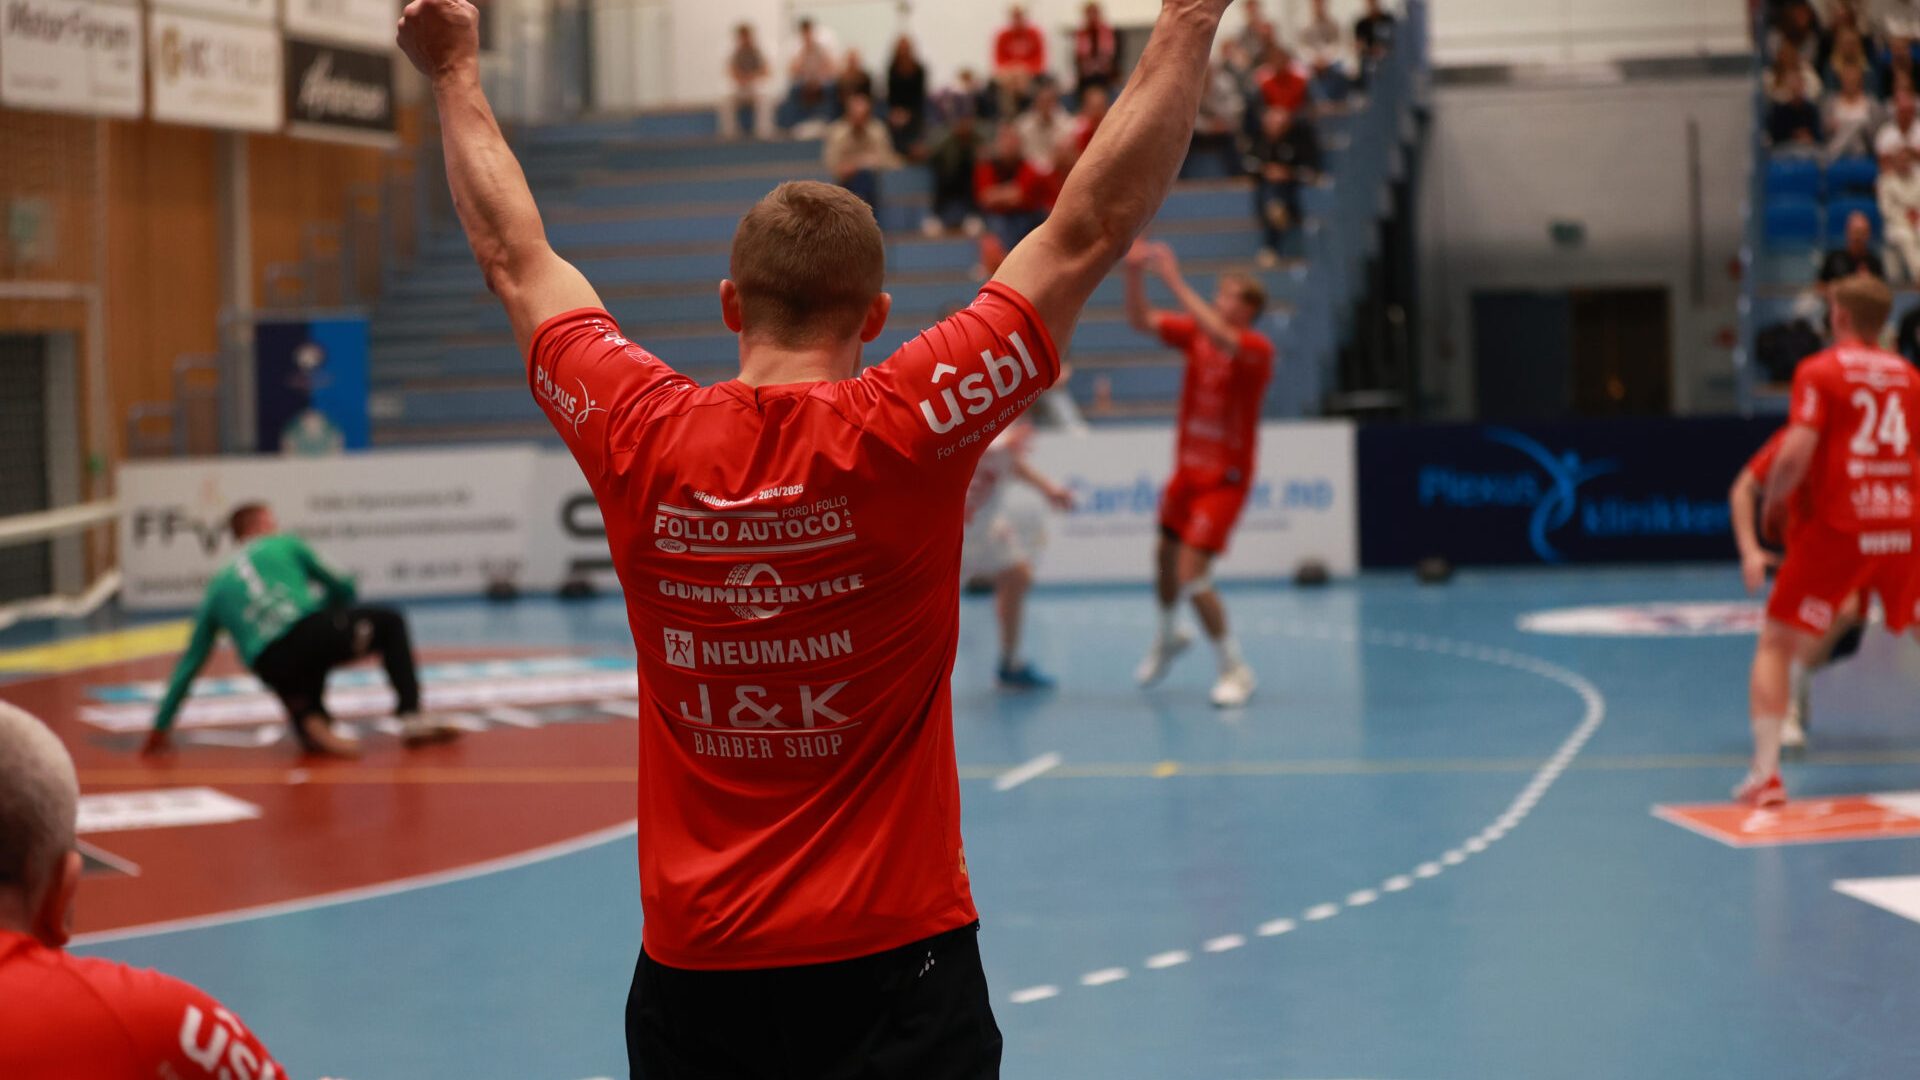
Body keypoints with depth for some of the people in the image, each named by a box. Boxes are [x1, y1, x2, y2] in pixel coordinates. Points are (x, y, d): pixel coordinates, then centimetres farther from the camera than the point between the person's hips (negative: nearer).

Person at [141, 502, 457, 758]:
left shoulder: (217, 587, 28)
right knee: (391, 622, 21)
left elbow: (190, 662, 28)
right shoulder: (284, 545, 20)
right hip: (313, 629, -3)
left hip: (275, 672, 3)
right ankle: (411, 717, 4)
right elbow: (341, 587, 25)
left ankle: (311, 722, -3)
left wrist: (161, 726, 32)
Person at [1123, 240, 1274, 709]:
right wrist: (1135, 272, -23)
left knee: (1192, 574, -14)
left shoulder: (1257, 349, -18)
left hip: (1224, 479, -7)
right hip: (1188, 469, 7)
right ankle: (1169, 637, 47)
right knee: (1165, 557, 18)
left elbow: (1220, 336, -38)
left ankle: (1235, 668, 0)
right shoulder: (1195, 332, -1)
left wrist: (1174, 280, -38)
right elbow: (1141, 320, -6)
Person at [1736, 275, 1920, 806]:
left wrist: (1773, 504, 2)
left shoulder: (1819, 370, -3)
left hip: (1838, 528, -4)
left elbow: (1796, 453, -14)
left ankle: (1765, 773, -5)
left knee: (1776, 644, 6)